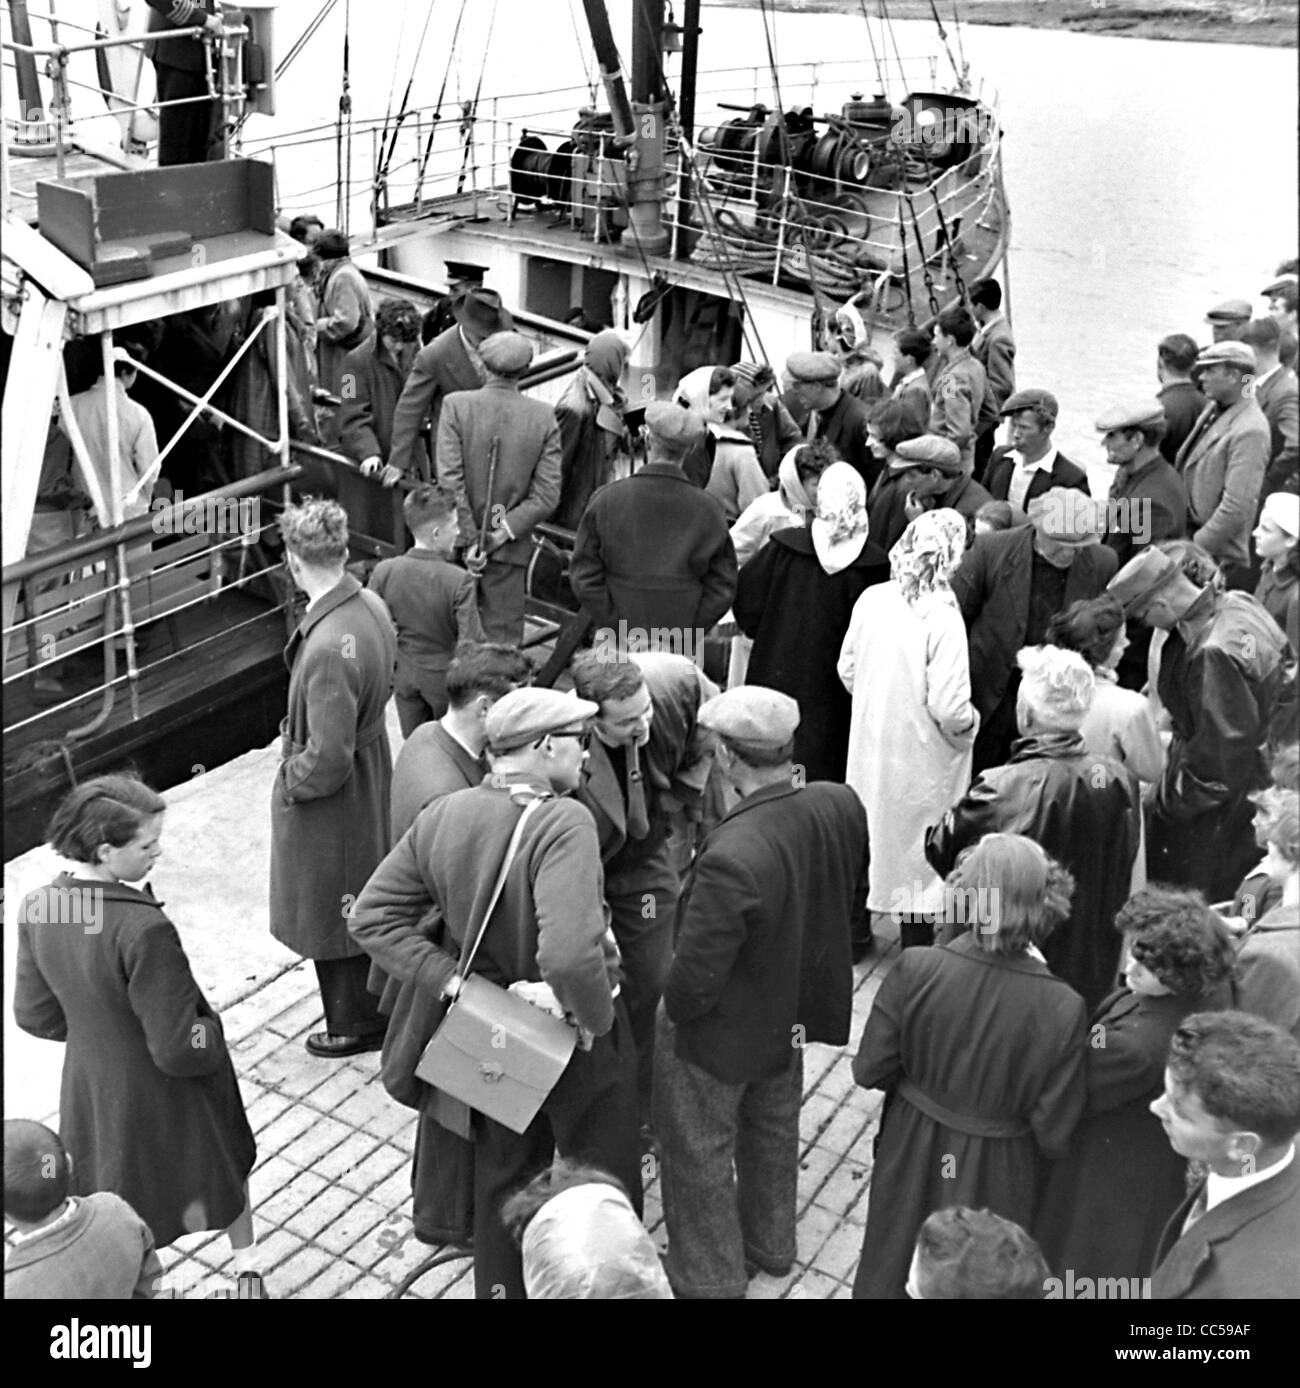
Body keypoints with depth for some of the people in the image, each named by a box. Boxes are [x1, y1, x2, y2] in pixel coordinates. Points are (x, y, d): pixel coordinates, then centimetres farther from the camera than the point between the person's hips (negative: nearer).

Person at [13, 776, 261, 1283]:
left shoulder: (37, 909, -15)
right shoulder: (143, 928, -36)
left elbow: (36, 1015, 0)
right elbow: (178, 1049, -28)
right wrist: (213, 1032, -7)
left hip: (89, 1086, 5)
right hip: (166, 1096, -4)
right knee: (222, 1168, 25)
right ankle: (248, 1270, 49)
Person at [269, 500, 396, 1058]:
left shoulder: (328, 646, -34)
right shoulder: (372, 605, -7)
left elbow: (328, 758, -29)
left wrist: (290, 782, -10)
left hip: (329, 799, -9)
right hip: (371, 768, 9)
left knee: (335, 913, 13)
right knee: (366, 903, 26)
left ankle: (357, 1023, 33)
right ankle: (376, 1000, 46)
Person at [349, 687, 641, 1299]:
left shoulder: (441, 816, -10)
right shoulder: (564, 823, -30)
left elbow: (371, 916, -7)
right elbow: (570, 955, -41)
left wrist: (446, 975, -11)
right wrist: (596, 1017, -24)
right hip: (573, 1041, -6)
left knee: (502, 1178, 27)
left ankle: (499, 1285, 45)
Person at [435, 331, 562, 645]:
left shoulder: (456, 405, -9)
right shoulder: (544, 416, -4)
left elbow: (450, 480, -13)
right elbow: (547, 495, -8)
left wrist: (469, 539, -9)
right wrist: (503, 533, -8)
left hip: (456, 544, 0)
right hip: (510, 549, 1)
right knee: (504, 637, 8)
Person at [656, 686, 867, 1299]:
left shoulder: (731, 857, -41)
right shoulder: (840, 806, -20)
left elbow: (695, 978, -31)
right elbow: (843, 898, 0)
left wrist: (675, 1008, -9)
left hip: (718, 1038, -7)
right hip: (792, 1014, 7)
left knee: (700, 1158, 19)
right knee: (773, 1133, 31)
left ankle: (712, 1277, 39)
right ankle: (771, 1247, 53)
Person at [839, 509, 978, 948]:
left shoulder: (871, 599, -7)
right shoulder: (943, 619, -23)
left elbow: (847, 670, 5)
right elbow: (949, 710, -23)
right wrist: (970, 724, -3)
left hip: (870, 743, 5)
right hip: (919, 760, -5)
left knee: (870, 835, 23)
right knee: (918, 852, 11)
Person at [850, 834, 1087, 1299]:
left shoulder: (914, 970, -27)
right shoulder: (1062, 1008, -29)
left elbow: (869, 1071, -13)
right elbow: (1054, 1134, -18)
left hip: (914, 1154, 1)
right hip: (997, 1176, -1)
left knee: (894, 1269, 28)